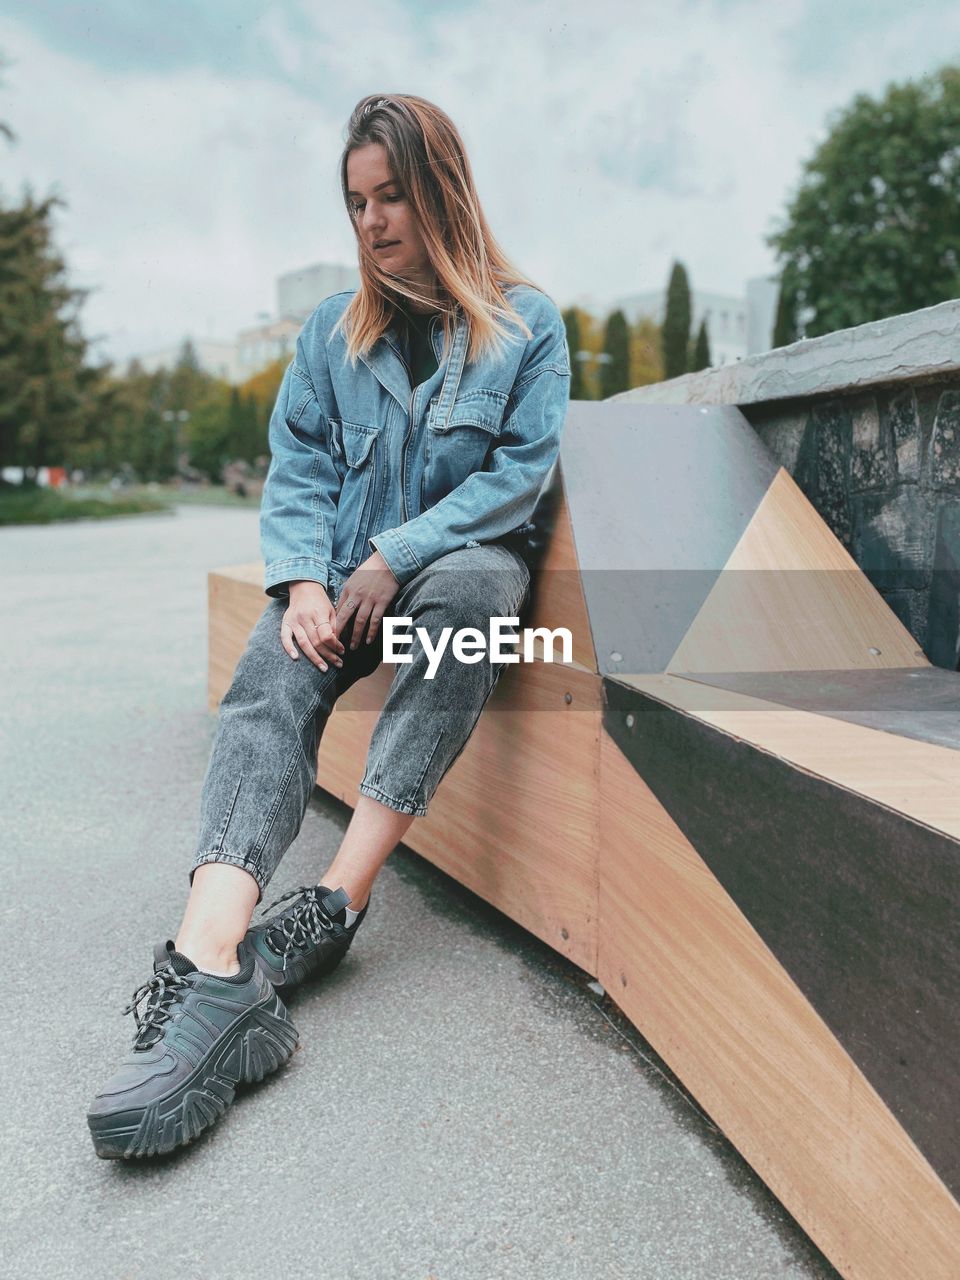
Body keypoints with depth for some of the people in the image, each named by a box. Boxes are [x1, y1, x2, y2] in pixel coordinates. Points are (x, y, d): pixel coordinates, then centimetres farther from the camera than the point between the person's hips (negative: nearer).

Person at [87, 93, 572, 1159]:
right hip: (346, 571, 2)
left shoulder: (527, 322, 5)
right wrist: (303, 579, -13)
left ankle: (339, 896, -38)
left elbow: (521, 468, -4)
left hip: (465, 557, -2)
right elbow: (297, 467, 6)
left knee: (468, 587, -38)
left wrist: (397, 555, -15)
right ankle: (213, 962, -49)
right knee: (270, 685, -29)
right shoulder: (332, 329, 14)